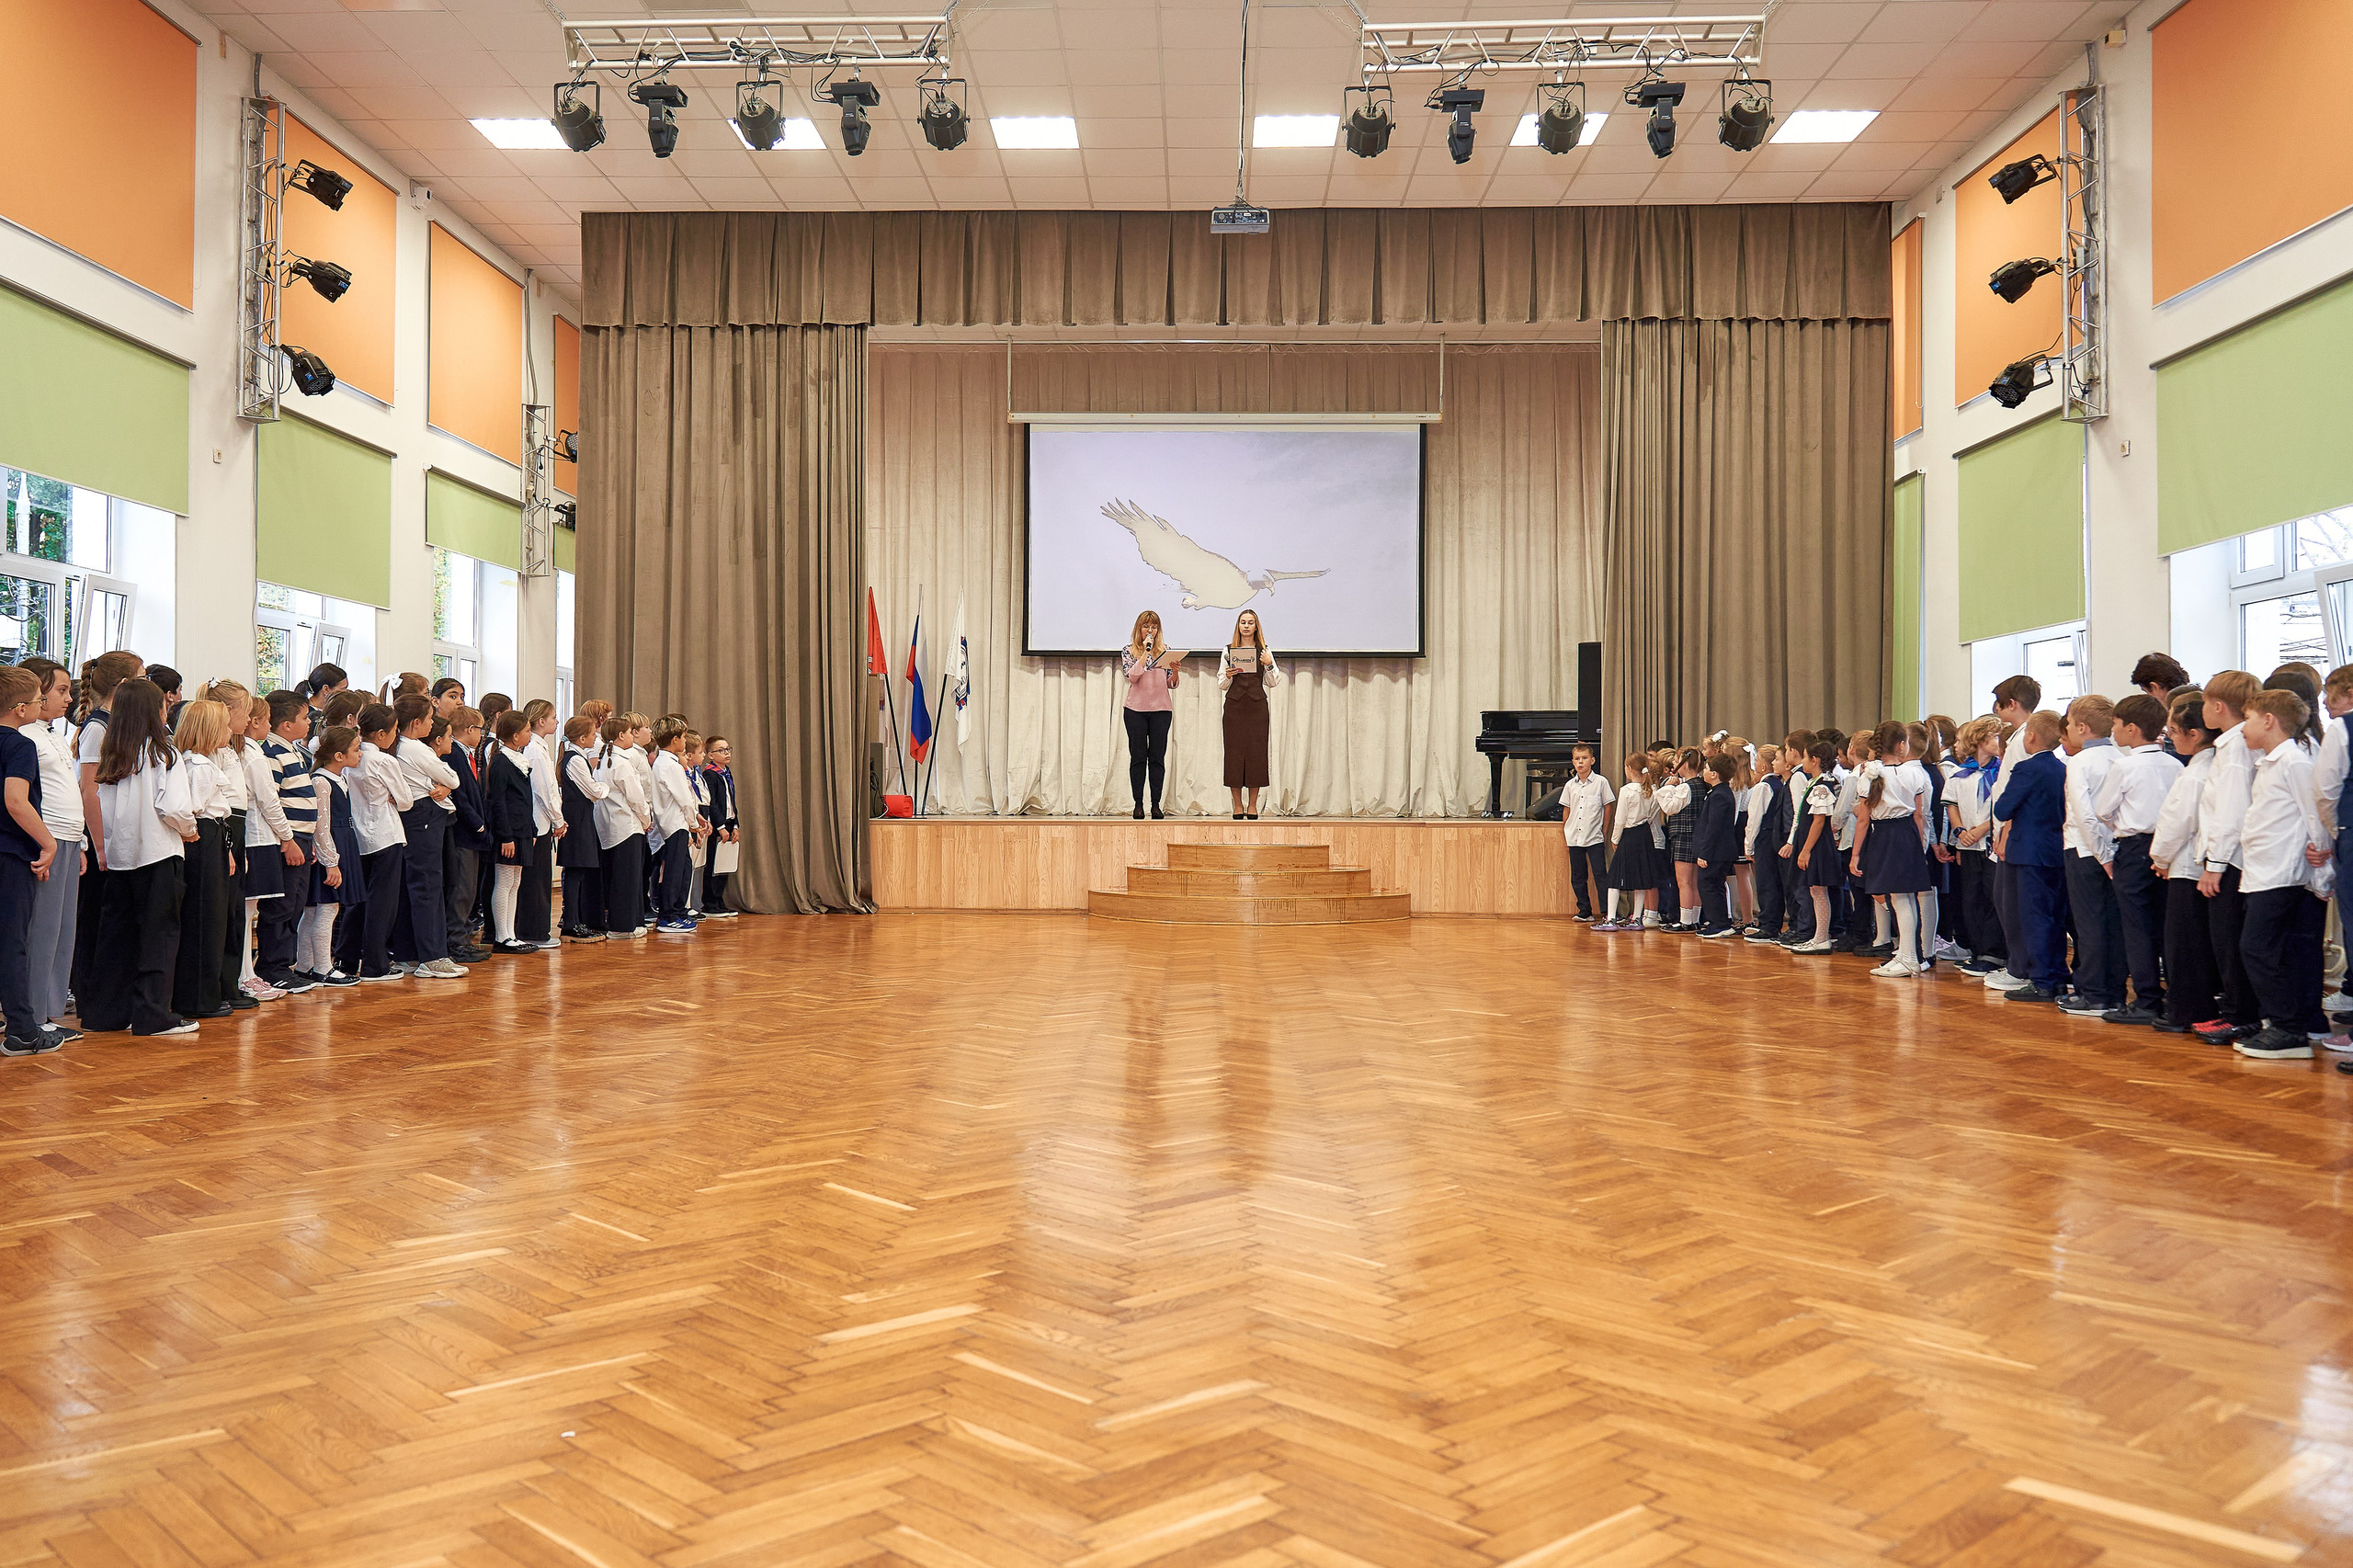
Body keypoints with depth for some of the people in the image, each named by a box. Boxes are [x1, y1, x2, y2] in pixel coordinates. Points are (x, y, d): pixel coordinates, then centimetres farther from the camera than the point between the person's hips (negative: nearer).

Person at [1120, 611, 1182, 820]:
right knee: (1138, 756, 1)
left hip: (1161, 709, 1)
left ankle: (1156, 805, 2)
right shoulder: (1128, 651, 5)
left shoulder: (1166, 650, 11)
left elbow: (1172, 684, 9)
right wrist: (1146, 652, -10)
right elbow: (1131, 676, -12)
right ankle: (1138, 804, 5)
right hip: (1135, 709, -1)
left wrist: (1175, 670, -11)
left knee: (1158, 757, 0)